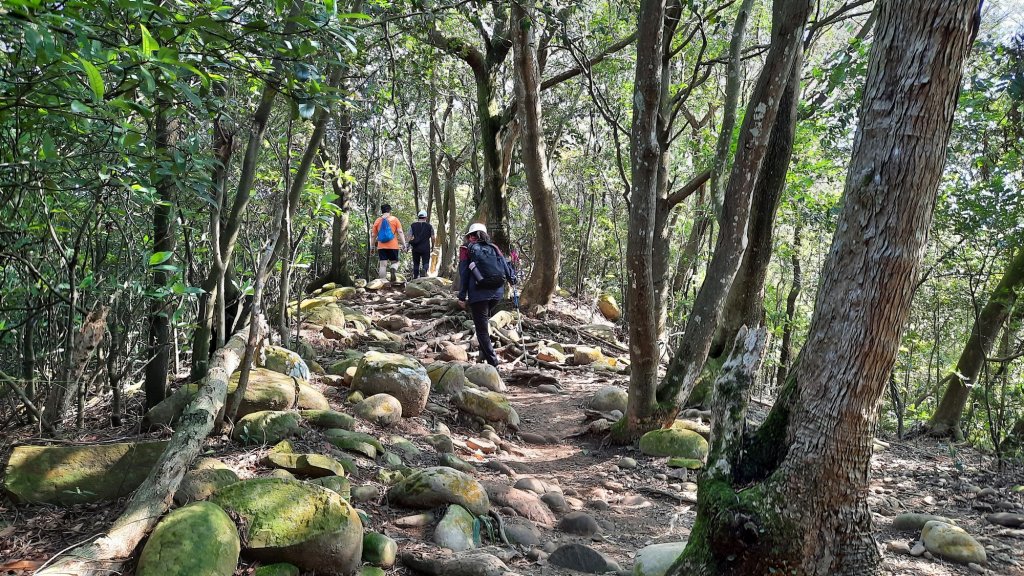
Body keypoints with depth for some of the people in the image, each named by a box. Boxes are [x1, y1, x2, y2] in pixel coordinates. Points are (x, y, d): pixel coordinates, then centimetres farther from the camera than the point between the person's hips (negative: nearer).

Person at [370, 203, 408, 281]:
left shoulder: (377, 221, 8)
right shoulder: (395, 219, 2)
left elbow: (373, 235, 11)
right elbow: (400, 232, -5)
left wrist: (372, 246, 20)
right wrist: (403, 244, -4)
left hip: (381, 247, 2)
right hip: (393, 246, -2)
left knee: (383, 264, 3)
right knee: (395, 262, 11)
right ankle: (393, 271, -20)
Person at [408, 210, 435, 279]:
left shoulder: (413, 225, 5)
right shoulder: (429, 226, 3)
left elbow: (410, 238, -1)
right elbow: (432, 238, 2)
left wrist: (409, 246, 11)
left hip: (415, 248, 2)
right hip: (426, 248, -2)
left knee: (416, 264, 12)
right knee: (426, 262, 1)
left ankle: (415, 278, 13)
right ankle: (424, 270, -31)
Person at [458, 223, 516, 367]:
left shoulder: (467, 249, 5)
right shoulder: (493, 248, 14)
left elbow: (464, 274, 1)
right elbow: (505, 265, 12)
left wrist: (462, 297, 2)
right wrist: (513, 280, 27)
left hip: (479, 294, -4)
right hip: (497, 292, 5)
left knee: (482, 329, 2)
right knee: (483, 321, 27)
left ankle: (492, 361, -4)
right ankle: (484, 353, 23)